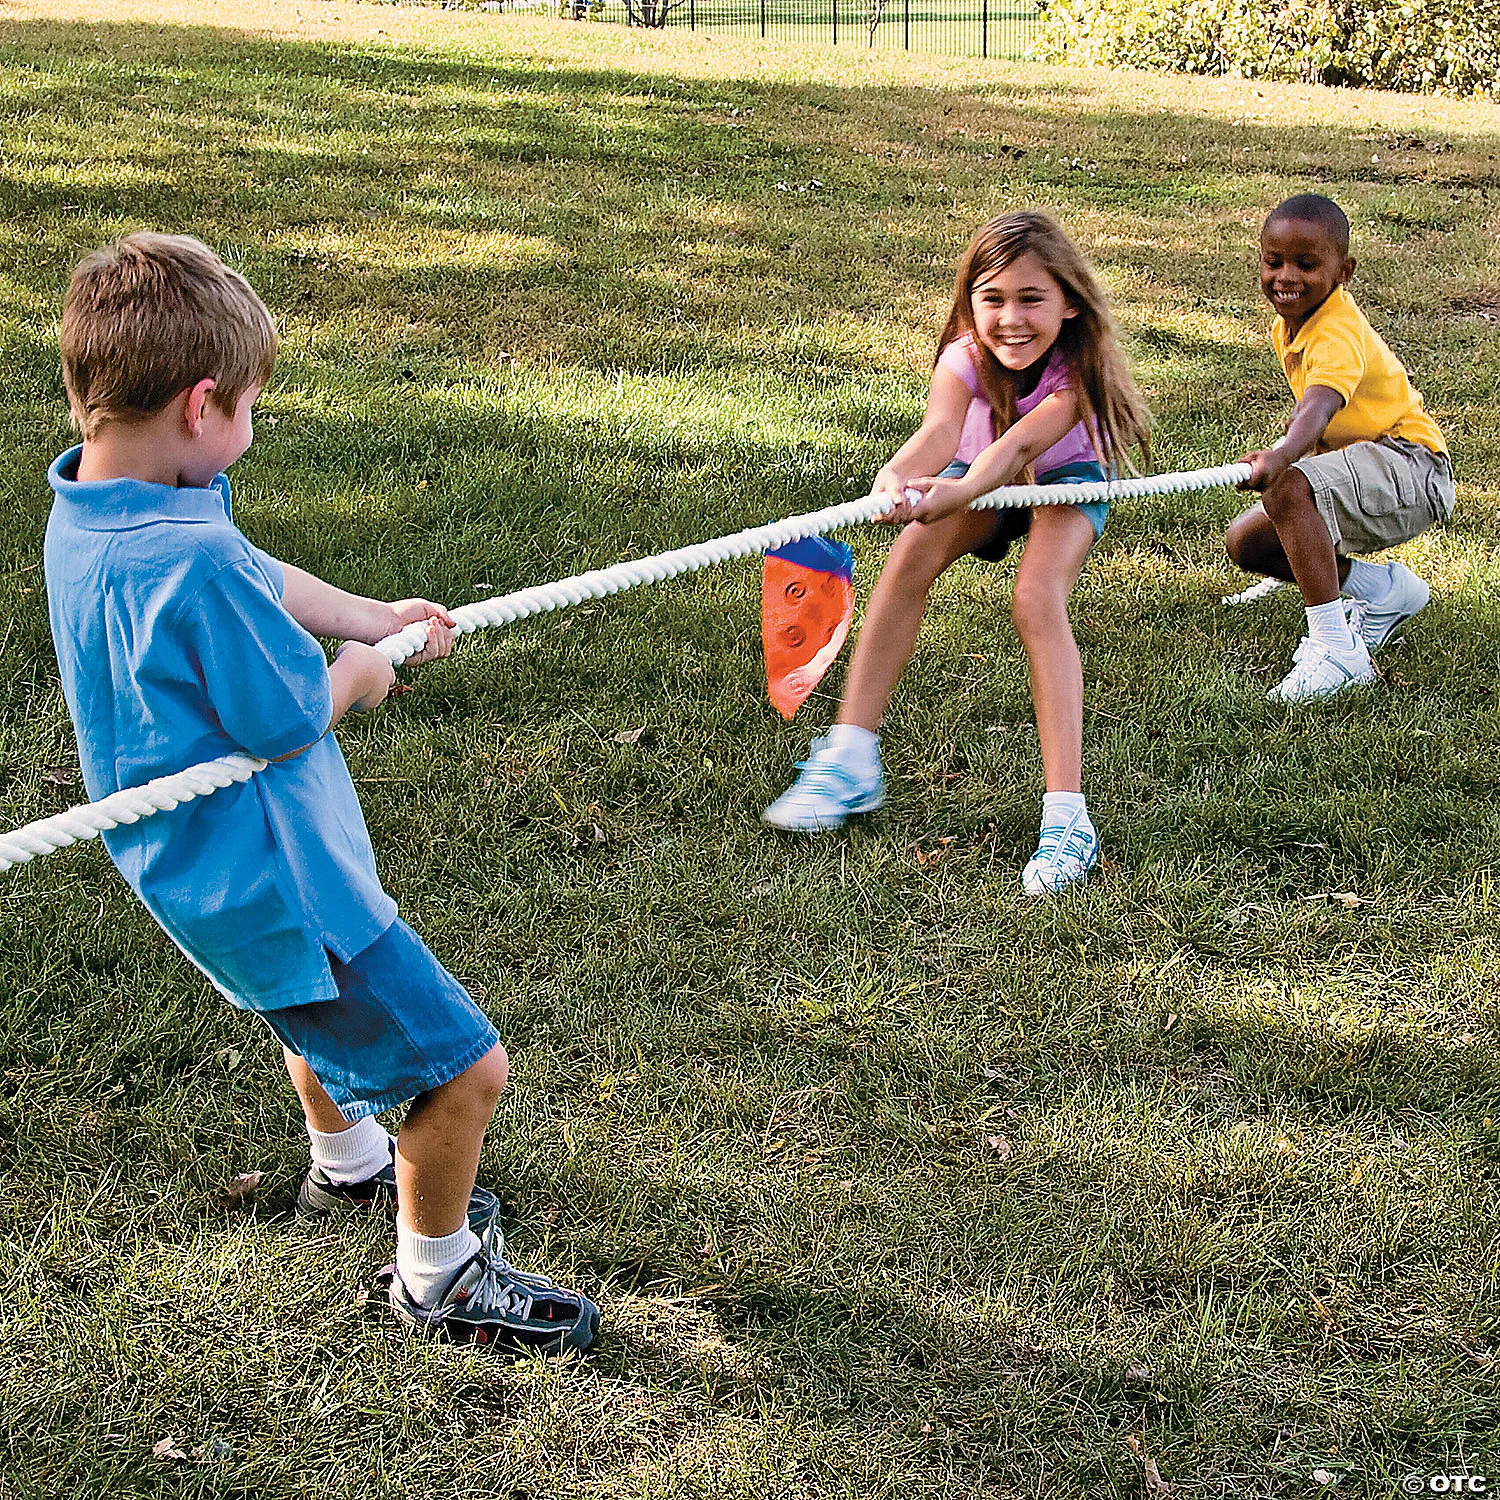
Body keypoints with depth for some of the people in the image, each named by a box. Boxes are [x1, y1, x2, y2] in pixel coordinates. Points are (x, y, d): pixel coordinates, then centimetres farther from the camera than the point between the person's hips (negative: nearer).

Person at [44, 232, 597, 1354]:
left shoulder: (86, 508, -3)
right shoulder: (192, 559, -34)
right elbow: (293, 718, -24)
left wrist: (372, 616, 17)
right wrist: (359, 671, -3)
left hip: (212, 869, 11)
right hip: (271, 882, -11)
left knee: (323, 1002, 36)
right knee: (462, 1064, 1)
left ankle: (348, 1166, 61)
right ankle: (439, 1278, 22)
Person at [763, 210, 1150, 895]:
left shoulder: (1077, 369, -34)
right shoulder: (965, 358, -28)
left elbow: (1019, 445, -50)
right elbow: (940, 429, -48)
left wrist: (958, 491, -71)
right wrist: (898, 477, -71)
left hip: (1067, 480, -3)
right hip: (982, 479, 3)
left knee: (1036, 602, -30)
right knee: (910, 559, -26)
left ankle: (1066, 813, -33)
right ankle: (850, 758, -19)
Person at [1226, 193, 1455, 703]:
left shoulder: (1338, 335, -24)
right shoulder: (1287, 327, 6)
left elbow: (1319, 407, -45)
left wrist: (1279, 457, -62)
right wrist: (1287, 452, 7)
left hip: (1410, 466, -10)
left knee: (1287, 490, -35)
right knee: (1246, 542, 6)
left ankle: (1334, 646, -35)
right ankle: (1385, 589, 15)